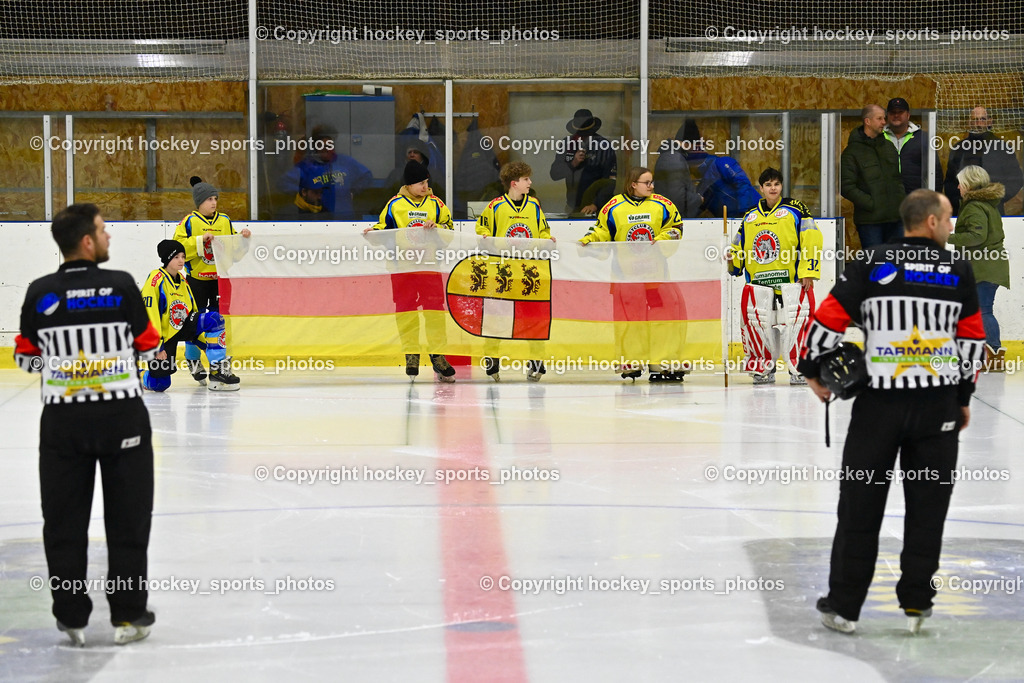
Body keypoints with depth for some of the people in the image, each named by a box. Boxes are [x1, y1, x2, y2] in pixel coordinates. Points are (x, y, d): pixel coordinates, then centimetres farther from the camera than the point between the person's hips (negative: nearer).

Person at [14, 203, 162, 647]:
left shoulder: (40, 293, -3)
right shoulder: (121, 286, -9)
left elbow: (27, 358, 6)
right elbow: (147, 348, 0)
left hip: (63, 420, 2)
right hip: (121, 415, -2)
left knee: (64, 520, 11)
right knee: (127, 518, 9)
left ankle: (72, 618, 15)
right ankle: (128, 616, 13)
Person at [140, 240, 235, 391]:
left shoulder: (182, 281, 7)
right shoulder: (156, 279, -17)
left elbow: (193, 312, 17)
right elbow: (149, 315, -21)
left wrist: (202, 338, 11)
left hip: (183, 327, 7)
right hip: (163, 334, -7)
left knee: (214, 319, -16)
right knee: (160, 384, -12)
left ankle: (217, 374, -14)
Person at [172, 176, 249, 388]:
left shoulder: (225, 221, 10)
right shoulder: (189, 222, -5)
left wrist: (242, 238, -2)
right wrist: (200, 241, -22)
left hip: (220, 279, 4)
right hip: (197, 279, -4)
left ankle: (220, 367, 2)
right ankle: (194, 362, 22)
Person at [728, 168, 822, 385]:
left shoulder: (795, 209, 1)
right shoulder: (750, 217, 16)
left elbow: (811, 240, -5)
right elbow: (739, 247, 25)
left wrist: (808, 271, -11)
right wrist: (733, 262, 4)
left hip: (791, 278, -4)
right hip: (759, 279, 4)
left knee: (796, 318, -13)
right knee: (754, 318, -2)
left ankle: (799, 368, -2)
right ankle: (764, 368, 14)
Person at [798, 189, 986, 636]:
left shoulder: (870, 264, -1)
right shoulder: (959, 270, 2)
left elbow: (830, 318, -3)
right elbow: (972, 339, 6)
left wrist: (813, 371, 10)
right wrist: (964, 396, 16)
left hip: (878, 402, 0)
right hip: (938, 405, 1)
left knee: (861, 503, 6)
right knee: (928, 505, 9)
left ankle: (844, 606, 10)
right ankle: (916, 603, 11)